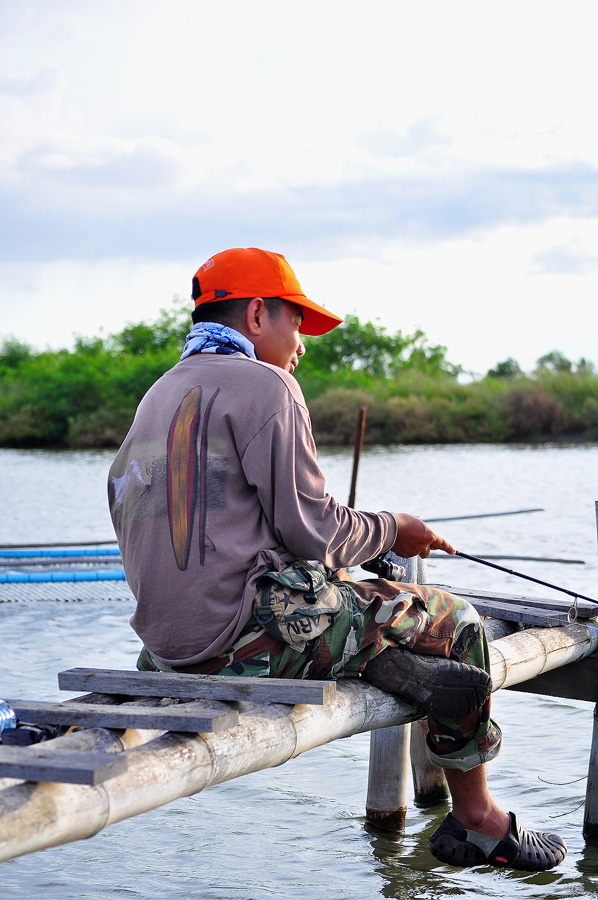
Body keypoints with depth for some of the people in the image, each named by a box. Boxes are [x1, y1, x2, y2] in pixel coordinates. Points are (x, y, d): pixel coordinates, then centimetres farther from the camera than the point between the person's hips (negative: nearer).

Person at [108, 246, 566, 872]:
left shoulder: (158, 395, 17)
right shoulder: (264, 385, -10)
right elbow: (310, 530, -14)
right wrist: (391, 531, 5)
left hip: (168, 643, 9)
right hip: (253, 631, -9)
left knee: (339, 584, 31)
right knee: (455, 624, 8)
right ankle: (475, 821, 21)